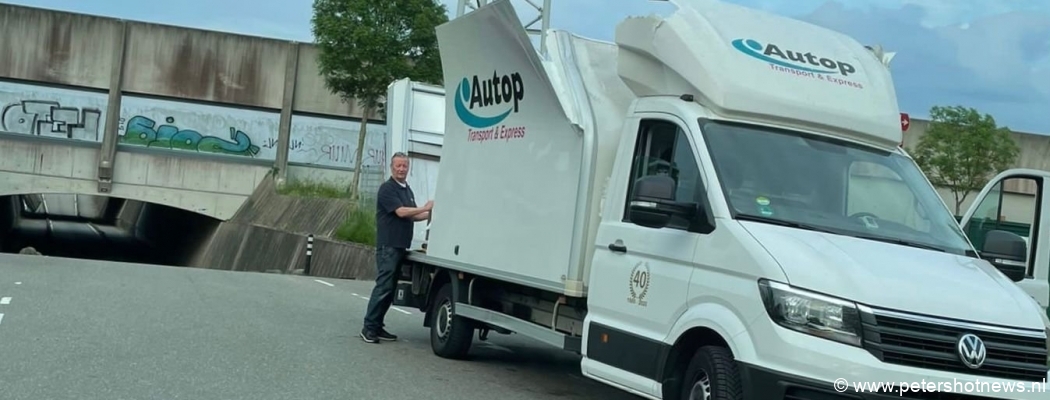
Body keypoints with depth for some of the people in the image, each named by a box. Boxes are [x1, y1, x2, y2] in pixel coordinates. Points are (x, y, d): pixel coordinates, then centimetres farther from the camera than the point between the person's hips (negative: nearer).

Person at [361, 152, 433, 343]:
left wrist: (431, 214, 9)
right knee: (383, 286, -11)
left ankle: (377, 326, 12)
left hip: (401, 246, 8)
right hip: (388, 246, -8)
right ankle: (369, 327, -7)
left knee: (390, 288, 8)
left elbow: (412, 216, 23)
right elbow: (401, 212, -17)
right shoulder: (387, 189, -8)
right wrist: (425, 208, -12)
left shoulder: (408, 190, 19)